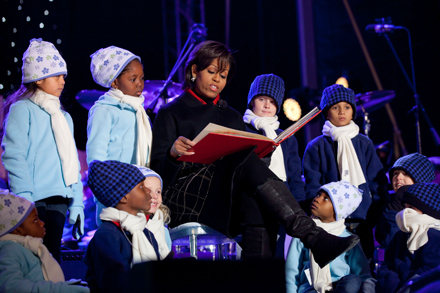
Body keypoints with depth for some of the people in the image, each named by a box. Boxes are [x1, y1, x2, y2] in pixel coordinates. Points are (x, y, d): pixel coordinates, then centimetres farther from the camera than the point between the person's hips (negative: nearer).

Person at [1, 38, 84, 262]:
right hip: (34, 200, -6)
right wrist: (24, 199, -19)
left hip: (59, 201, 7)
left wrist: (77, 203, 13)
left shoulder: (64, 117, 19)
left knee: (52, 257, 9)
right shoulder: (22, 110, -3)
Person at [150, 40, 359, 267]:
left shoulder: (232, 118, 28)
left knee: (255, 197, -34)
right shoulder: (171, 113, 14)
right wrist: (173, 153, -19)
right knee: (247, 160, -31)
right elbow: (158, 173, 3)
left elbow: (245, 162, 18)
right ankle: (312, 237, -43)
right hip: (184, 200, -4)